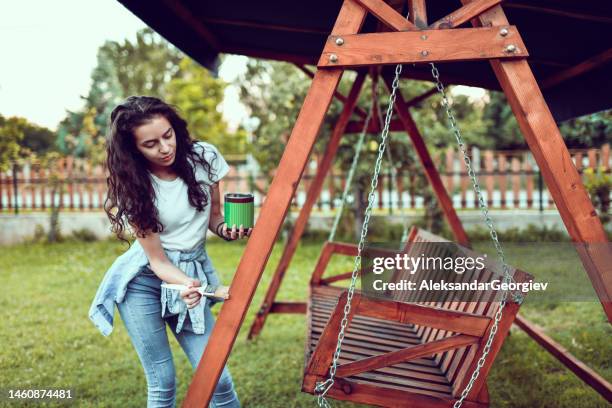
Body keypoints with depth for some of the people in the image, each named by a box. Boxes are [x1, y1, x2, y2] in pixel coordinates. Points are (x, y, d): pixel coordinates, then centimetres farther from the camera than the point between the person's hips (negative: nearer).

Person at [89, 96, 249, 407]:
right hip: (143, 280, -2)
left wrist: (226, 229, -14)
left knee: (217, 378, -7)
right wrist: (187, 286, -31)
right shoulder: (133, 186, -13)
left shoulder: (203, 157, -7)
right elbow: (157, 260, -12)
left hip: (195, 274, 2)